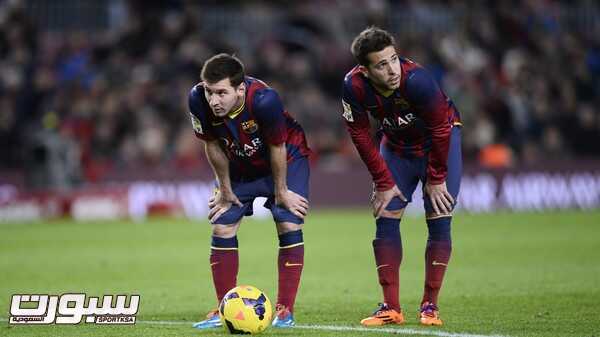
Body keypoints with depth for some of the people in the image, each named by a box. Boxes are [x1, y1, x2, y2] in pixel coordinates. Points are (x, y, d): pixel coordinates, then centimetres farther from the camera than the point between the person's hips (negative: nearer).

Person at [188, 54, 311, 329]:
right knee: (222, 228, -2)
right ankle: (224, 312, 7)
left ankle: (285, 310, -5)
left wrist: (281, 191, -14)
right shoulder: (198, 100, -29)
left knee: (289, 225, -14)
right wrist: (225, 189, -3)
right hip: (240, 165, 4)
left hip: (286, 159, -4)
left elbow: (277, 148, -25)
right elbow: (213, 146, -12)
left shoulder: (264, 99, -40)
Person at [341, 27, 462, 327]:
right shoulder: (354, 86, -25)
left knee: (439, 221, -10)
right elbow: (360, 135, -11)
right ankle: (391, 308, 1)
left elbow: (441, 129, -24)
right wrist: (383, 182, -10)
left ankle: (430, 307, -2)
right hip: (395, 145, 4)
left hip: (440, 141, -3)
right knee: (385, 219, -4)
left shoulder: (416, 79, -36)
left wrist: (436, 178, -15)